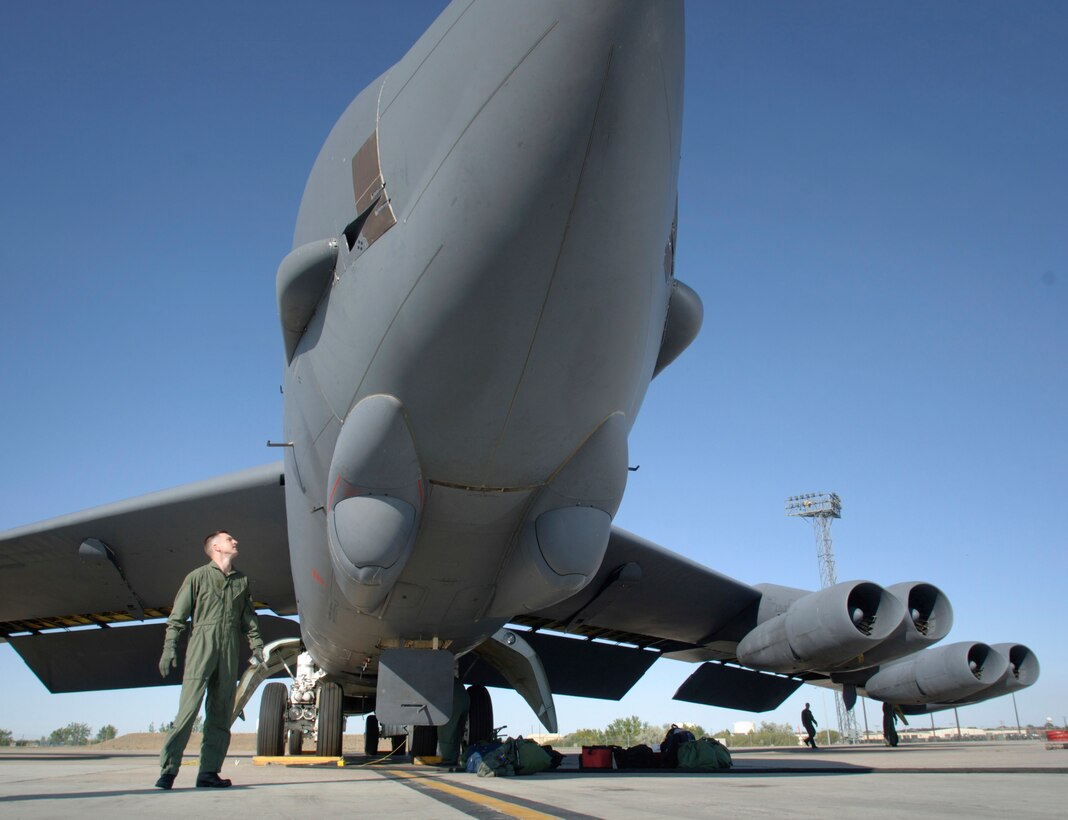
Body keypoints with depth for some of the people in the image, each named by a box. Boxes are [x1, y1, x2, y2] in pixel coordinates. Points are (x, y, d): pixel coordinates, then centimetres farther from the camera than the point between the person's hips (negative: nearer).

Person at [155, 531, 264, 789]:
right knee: (188, 708, -10)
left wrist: (257, 645, 9)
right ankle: (168, 769, -5)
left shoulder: (242, 581, 17)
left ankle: (208, 771, 8)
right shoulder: (198, 577, 6)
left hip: (230, 651, 4)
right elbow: (177, 616, 2)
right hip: (201, 645, -4)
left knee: (221, 713, 3)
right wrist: (169, 647, -7)